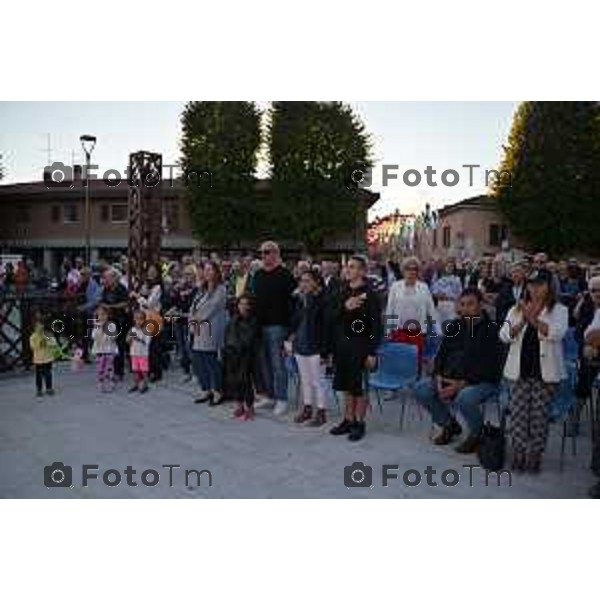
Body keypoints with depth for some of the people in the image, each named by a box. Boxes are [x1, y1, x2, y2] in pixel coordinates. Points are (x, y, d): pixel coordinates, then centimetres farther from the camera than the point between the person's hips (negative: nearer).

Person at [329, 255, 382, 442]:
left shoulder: (369, 295, -9)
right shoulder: (343, 293, 10)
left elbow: (376, 325, -11)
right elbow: (333, 318, 4)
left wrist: (372, 352, -15)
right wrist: (344, 307, -15)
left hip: (360, 347, -6)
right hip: (342, 345, 6)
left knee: (360, 388, 3)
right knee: (347, 387, 13)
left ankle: (359, 423, 16)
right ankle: (348, 420, 25)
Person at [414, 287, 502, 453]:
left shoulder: (491, 330, -11)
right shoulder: (455, 326, 9)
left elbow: (489, 367, -17)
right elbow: (441, 354, 12)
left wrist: (462, 384, -23)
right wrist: (439, 377, -7)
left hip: (483, 381, -6)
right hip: (450, 378, 6)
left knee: (464, 398, -37)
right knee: (421, 389, -12)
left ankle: (476, 433, -2)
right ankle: (448, 424, 13)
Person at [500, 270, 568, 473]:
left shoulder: (559, 310, 2)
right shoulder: (516, 309, 10)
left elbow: (557, 333, -16)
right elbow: (504, 336, -2)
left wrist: (534, 319, -28)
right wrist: (523, 321, -18)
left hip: (545, 371, -2)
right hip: (520, 369, 2)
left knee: (539, 415, 2)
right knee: (518, 413, 3)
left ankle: (535, 455, 14)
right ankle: (518, 453, 13)